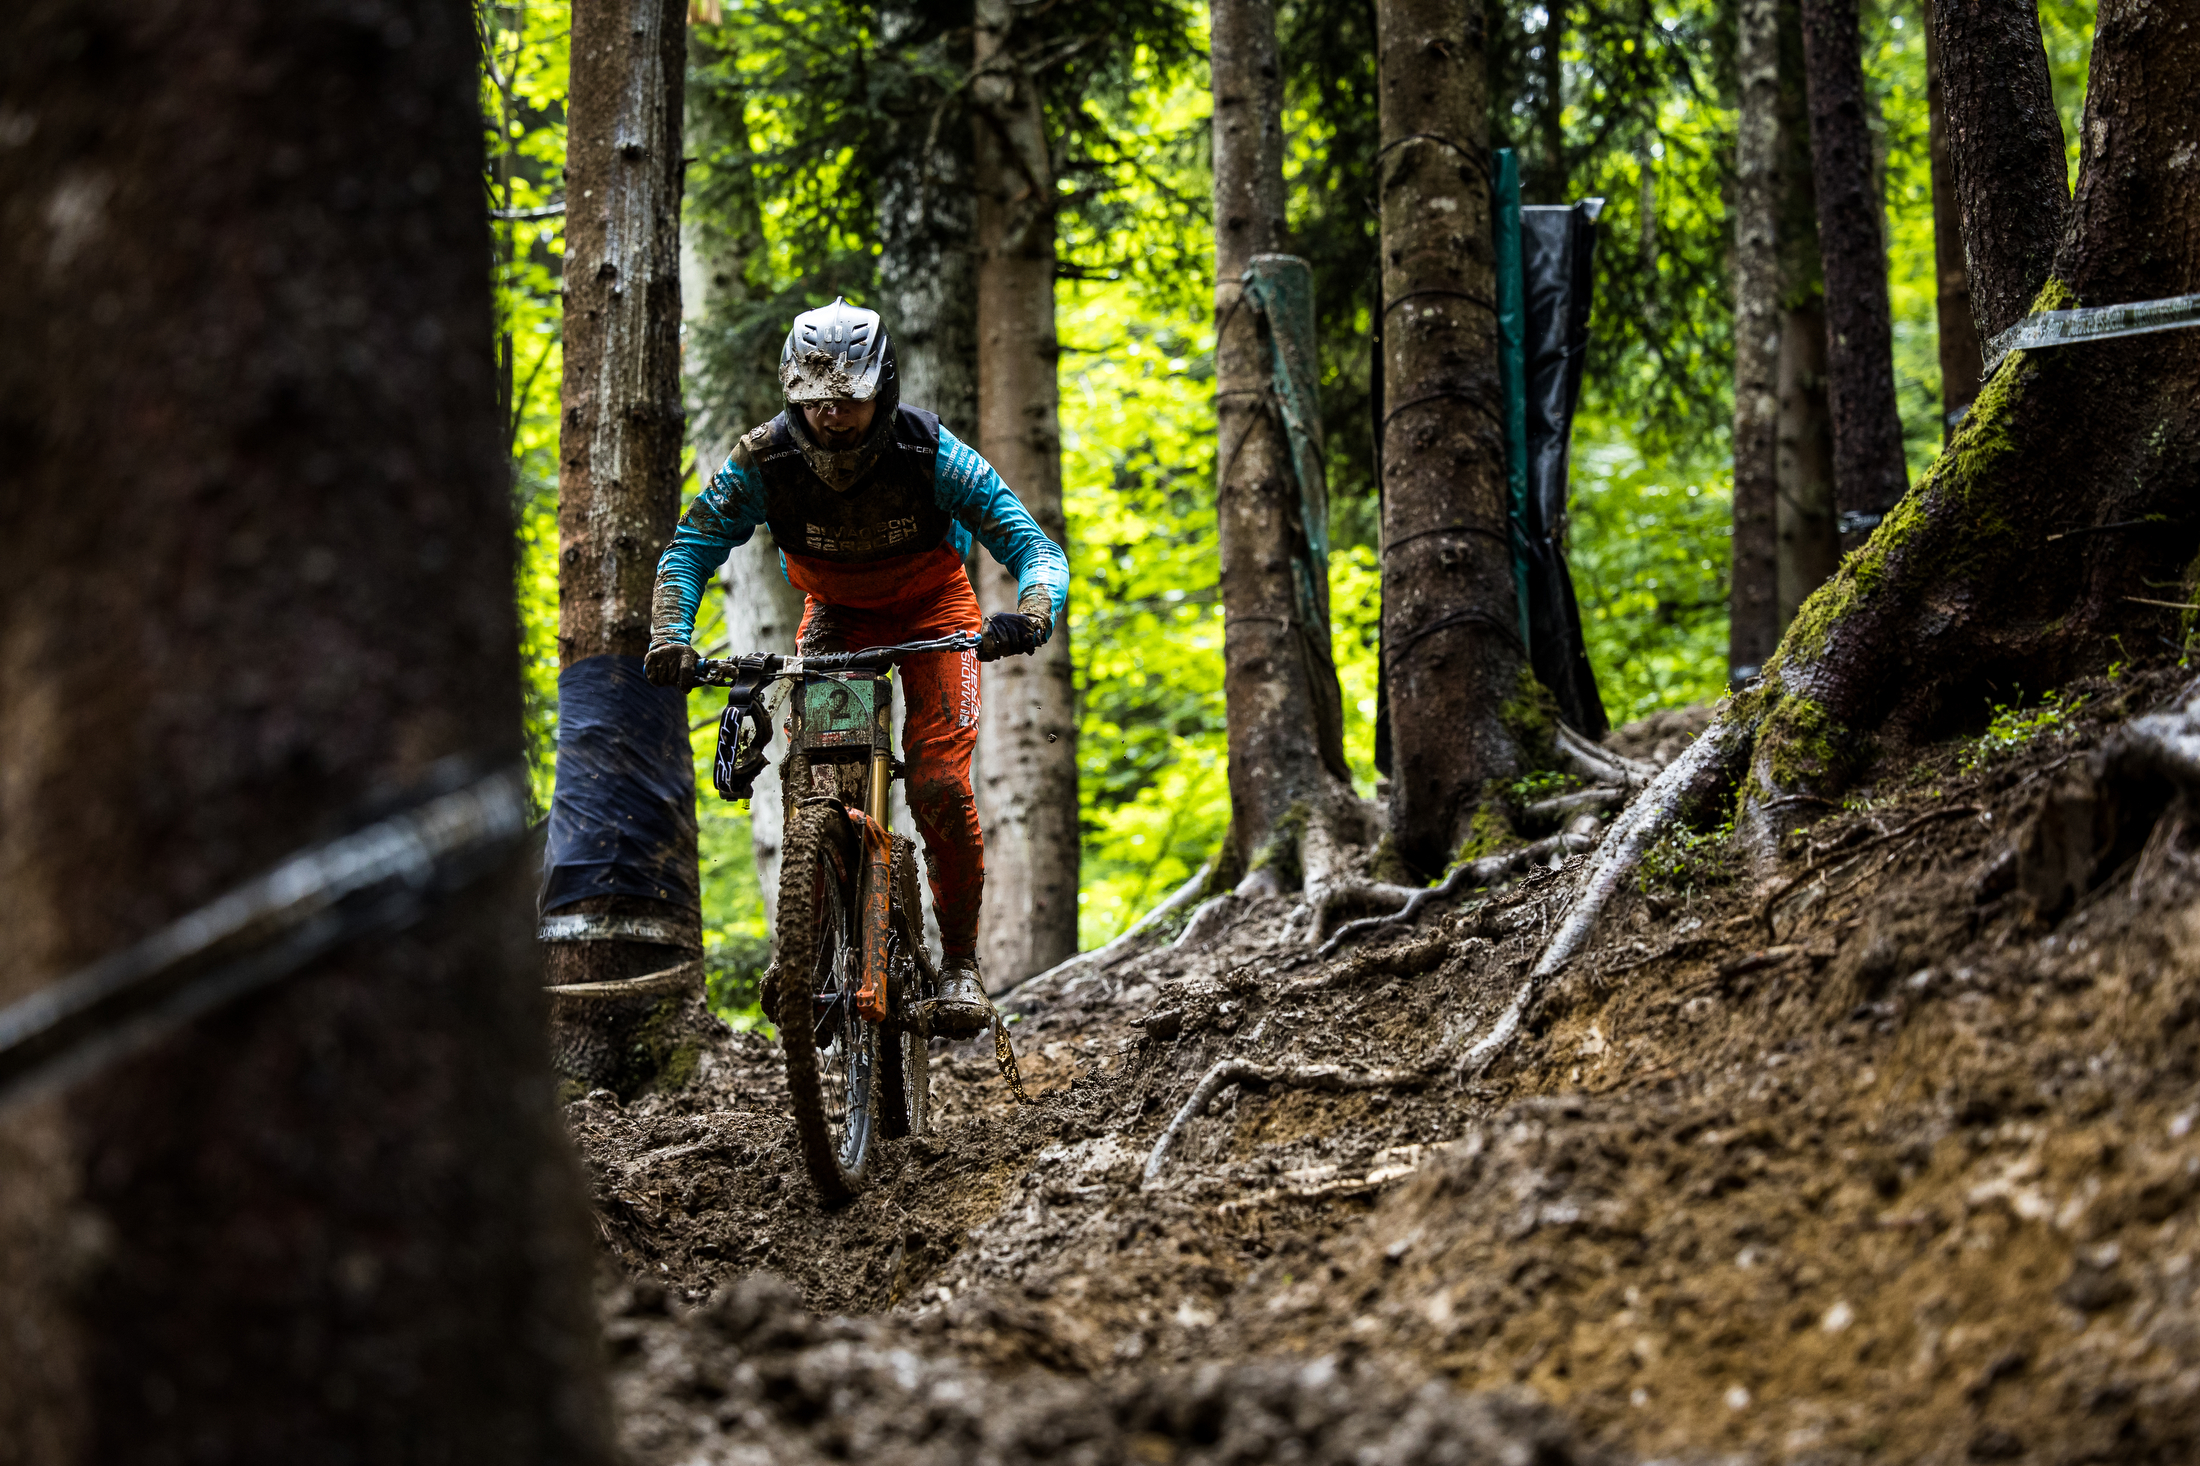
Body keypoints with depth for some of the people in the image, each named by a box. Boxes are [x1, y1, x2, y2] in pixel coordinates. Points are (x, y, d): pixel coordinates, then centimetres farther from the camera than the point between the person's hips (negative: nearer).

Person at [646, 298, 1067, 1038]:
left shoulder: (929, 452, -30)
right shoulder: (765, 459, -26)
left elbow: (1035, 546, -31)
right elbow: (689, 548, -18)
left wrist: (1031, 616, -52)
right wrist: (669, 637, -36)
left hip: (931, 606, -2)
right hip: (837, 611, 2)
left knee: (938, 782, -19)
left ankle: (960, 958, -2)